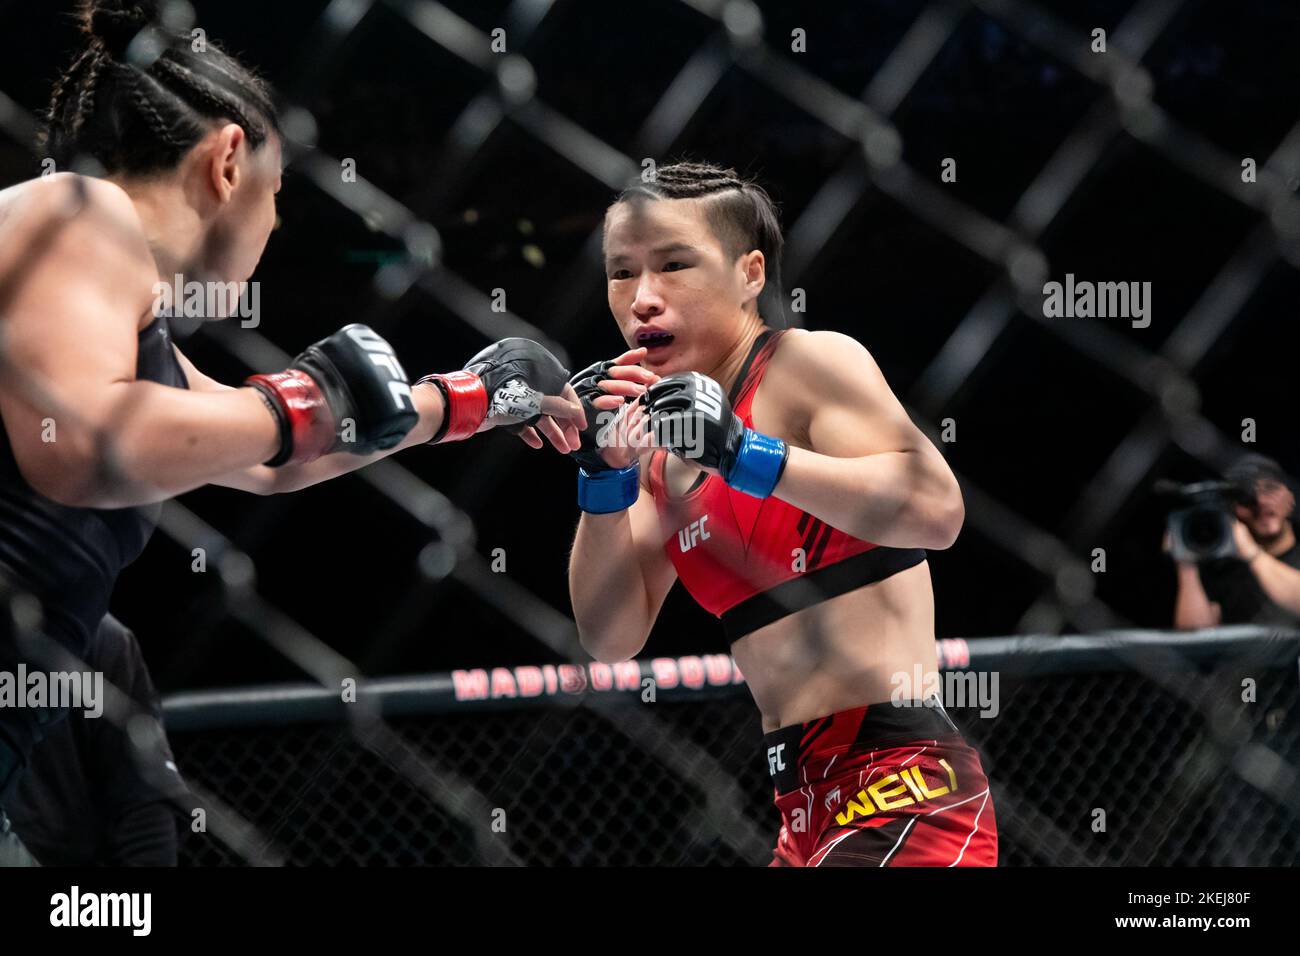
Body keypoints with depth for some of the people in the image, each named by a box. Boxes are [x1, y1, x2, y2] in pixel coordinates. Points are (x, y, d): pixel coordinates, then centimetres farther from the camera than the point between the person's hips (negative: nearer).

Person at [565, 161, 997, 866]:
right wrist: (605, 478, -2)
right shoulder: (665, 448, 15)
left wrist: (744, 454, -27)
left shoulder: (811, 362, -7)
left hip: (902, 785, -8)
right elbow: (611, 638, 11)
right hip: (808, 805, 8)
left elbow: (935, 509, -22)